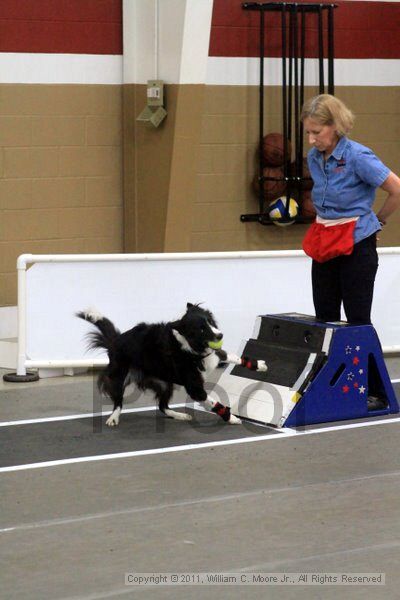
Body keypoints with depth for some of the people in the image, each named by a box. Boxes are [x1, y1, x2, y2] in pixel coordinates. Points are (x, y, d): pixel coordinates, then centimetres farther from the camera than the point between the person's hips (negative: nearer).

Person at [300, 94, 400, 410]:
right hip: (324, 244, 7)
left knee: (358, 318, -2)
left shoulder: (357, 157, -18)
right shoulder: (314, 158, 4)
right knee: (324, 316, 10)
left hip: (356, 245, -7)